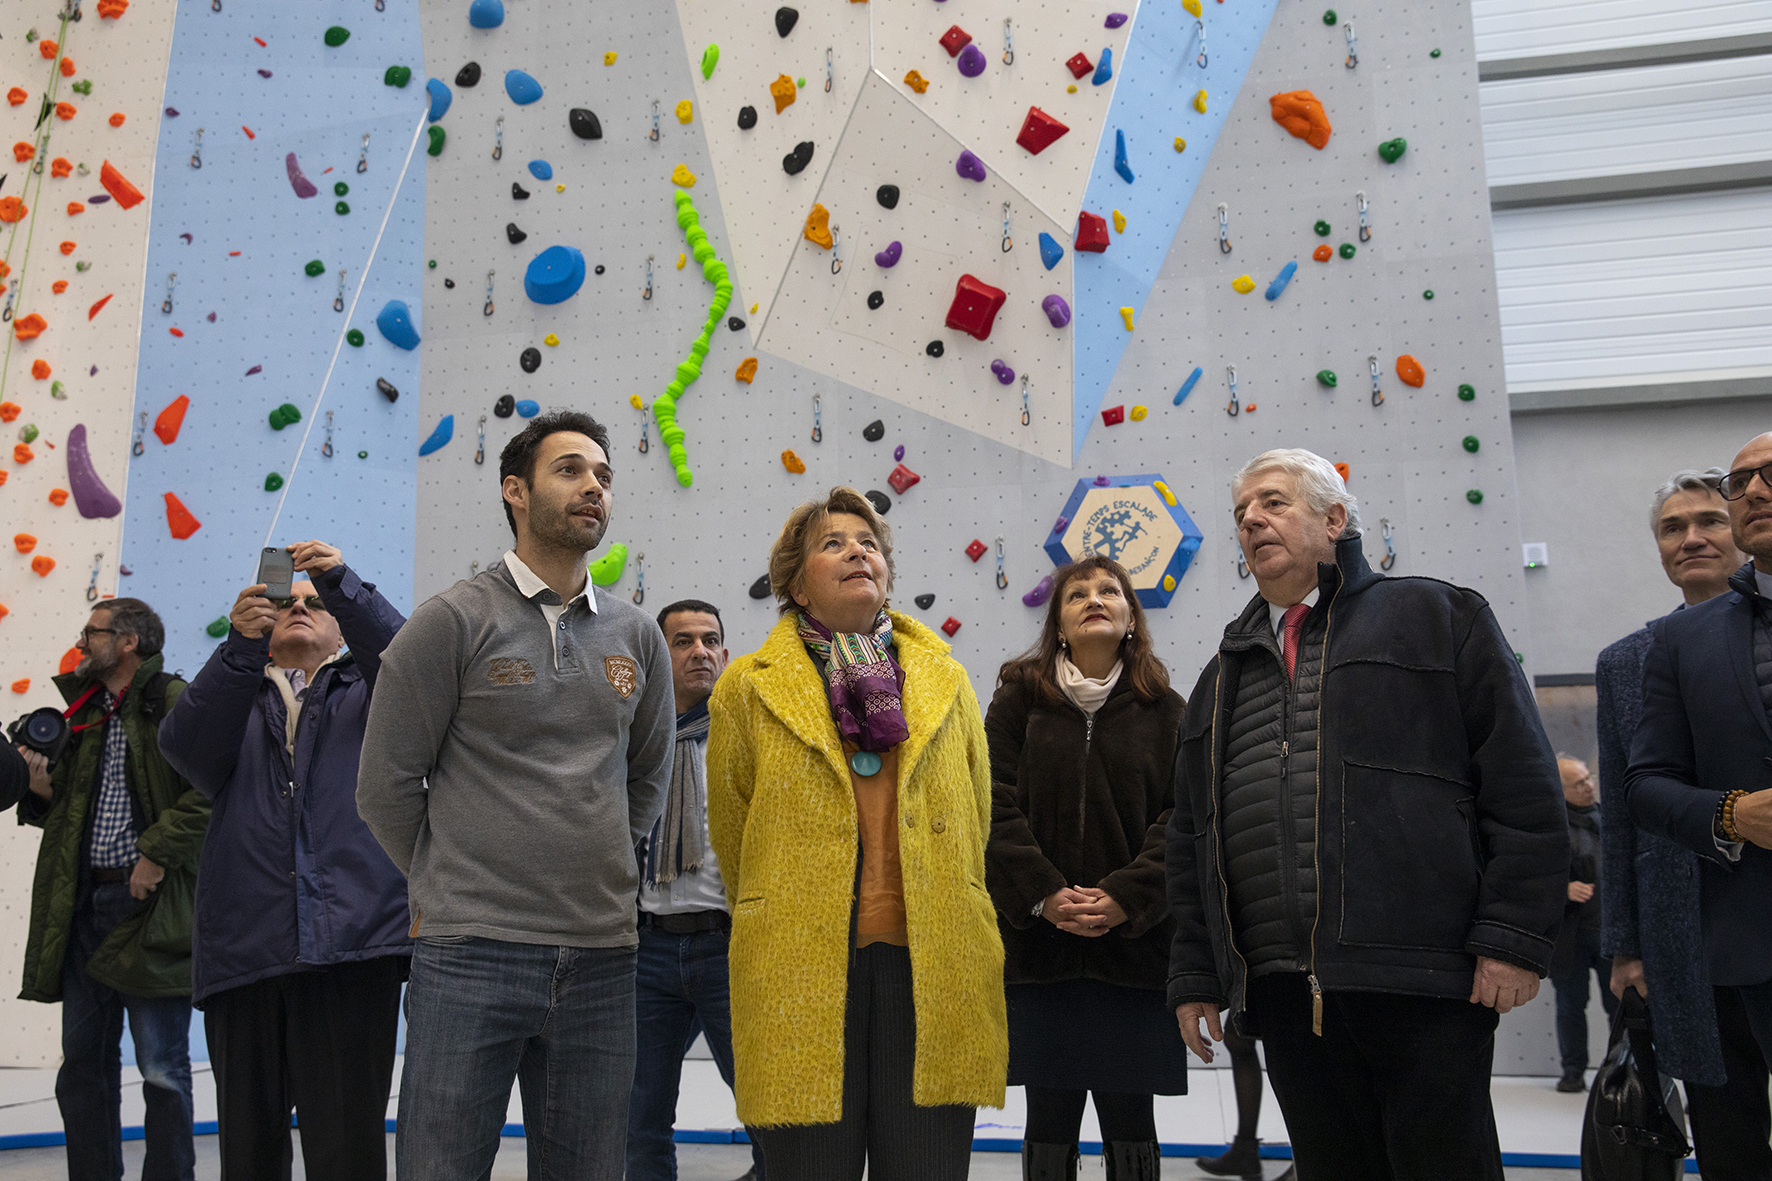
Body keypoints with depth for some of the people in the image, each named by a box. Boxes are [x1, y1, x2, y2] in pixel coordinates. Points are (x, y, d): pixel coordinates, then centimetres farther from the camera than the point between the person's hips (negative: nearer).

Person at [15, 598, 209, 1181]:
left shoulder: (176, 703, -6)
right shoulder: (86, 713, 18)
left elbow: (206, 793, -16)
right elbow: (68, 809, 23)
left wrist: (156, 855, -18)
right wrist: (42, 784, 4)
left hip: (149, 906, -8)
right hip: (85, 904, 8)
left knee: (162, 1067, -2)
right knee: (83, 1061, 13)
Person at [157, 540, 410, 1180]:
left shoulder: (368, 690, 21)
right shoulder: (233, 696, 24)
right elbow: (184, 747, 1)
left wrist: (343, 583, -15)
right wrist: (241, 646, -12)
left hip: (353, 939, -2)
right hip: (243, 950, 2)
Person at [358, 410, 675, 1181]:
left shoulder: (637, 636, 9)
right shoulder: (453, 620, -4)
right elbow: (386, 787, -1)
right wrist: (453, 891, 6)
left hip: (602, 959, 4)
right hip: (471, 955, -4)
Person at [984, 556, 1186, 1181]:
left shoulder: (1164, 710, 7)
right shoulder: (1019, 697, 6)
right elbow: (995, 807, -2)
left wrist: (1125, 899, -13)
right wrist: (1043, 895, -13)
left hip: (1135, 942, 0)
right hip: (1038, 942, 0)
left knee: (1130, 1122, 6)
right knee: (1050, 1119, 5)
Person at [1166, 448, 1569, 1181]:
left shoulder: (1436, 618, 8)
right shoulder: (1224, 676, 21)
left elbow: (1522, 786, -1)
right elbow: (1189, 840, 20)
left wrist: (1513, 938, -10)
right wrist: (1195, 976, 14)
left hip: (1422, 982, -4)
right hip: (1283, 994, 4)